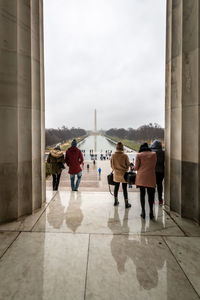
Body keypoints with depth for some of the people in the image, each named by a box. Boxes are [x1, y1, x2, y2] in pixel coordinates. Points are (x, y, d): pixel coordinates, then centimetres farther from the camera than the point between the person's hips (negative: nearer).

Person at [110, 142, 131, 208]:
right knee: (124, 188, 5)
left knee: (116, 187, 16)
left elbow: (111, 165, 4)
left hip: (116, 174, 3)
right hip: (123, 174, -3)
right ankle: (126, 203, 15)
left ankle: (116, 201, 30)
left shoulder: (113, 155, -6)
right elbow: (128, 165, -3)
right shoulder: (125, 155, -14)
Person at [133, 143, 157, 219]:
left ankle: (143, 212, 14)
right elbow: (154, 165, 10)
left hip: (141, 177, 0)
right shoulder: (154, 154, 4)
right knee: (151, 194, 8)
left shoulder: (139, 155, -1)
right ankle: (151, 212, 11)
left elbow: (136, 167, 0)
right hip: (150, 177, 1)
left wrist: (133, 167, 22)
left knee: (142, 194, 8)